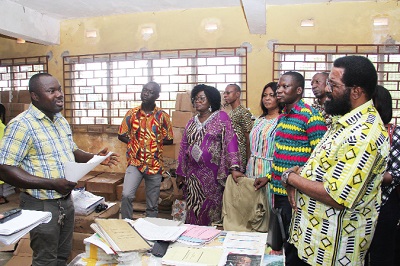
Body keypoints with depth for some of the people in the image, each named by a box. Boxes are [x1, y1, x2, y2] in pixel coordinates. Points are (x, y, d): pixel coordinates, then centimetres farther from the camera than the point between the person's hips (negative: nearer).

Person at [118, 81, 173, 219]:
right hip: (135, 162, 1)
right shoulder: (132, 113, 2)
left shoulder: (163, 116, -3)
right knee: (126, 195, -18)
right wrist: (135, 142, -4)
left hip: (155, 165, 0)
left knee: (152, 205, 10)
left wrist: (154, 142, -8)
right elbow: (121, 136, 10)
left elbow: (169, 140, 3)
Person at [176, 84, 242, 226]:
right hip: (193, 174, 5)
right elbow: (183, 148, 13)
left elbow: (230, 141, -13)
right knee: (194, 210, 10)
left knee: (211, 209, 4)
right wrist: (180, 173, 12)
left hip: (213, 174, -4)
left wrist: (234, 167, -23)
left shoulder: (221, 117, -4)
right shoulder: (191, 122, 11)